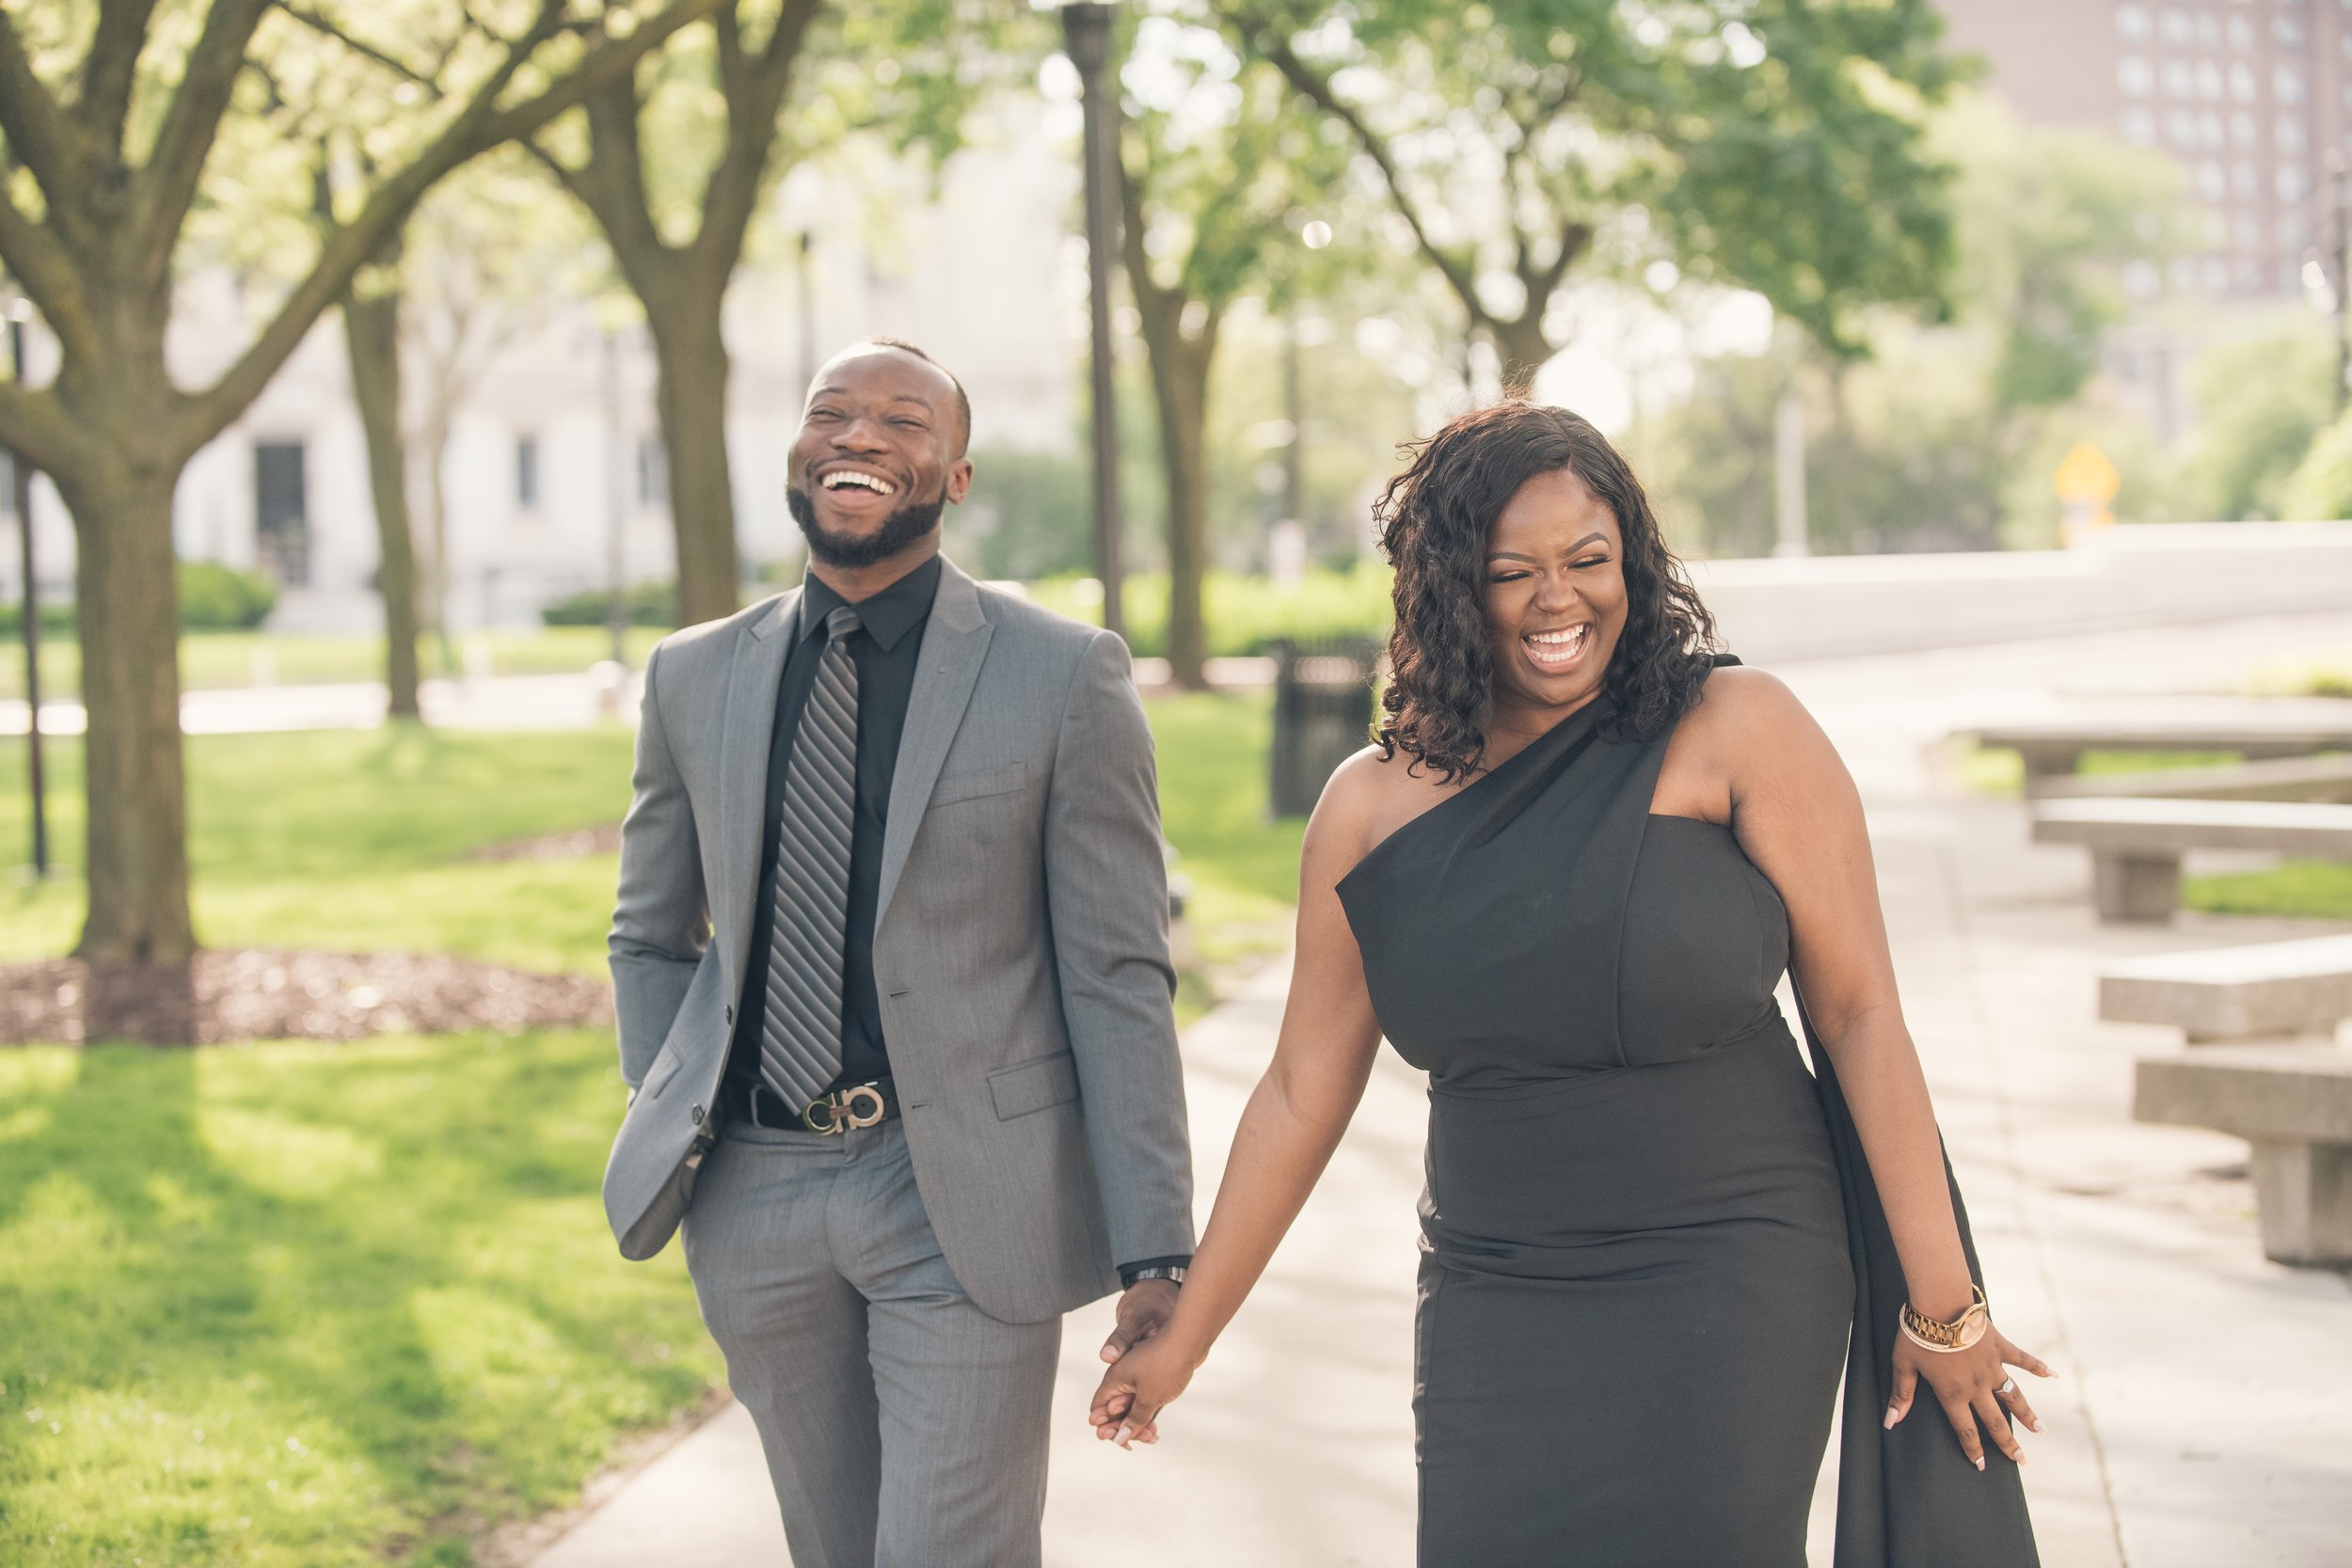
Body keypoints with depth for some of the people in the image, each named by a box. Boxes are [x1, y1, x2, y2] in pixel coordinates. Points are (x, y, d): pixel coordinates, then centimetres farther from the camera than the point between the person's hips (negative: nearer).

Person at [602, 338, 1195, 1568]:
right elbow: (650, 940, 20)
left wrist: (1155, 1256, -9)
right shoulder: (695, 679, 7)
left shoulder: (1065, 678, -4)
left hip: (963, 1197, -4)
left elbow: (1118, 975, -6)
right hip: (758, 1189, 4)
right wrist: (672, 1136, 7)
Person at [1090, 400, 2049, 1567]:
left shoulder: (1737, 733, -6)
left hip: (1730, 1296, -3)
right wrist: (1183, 1338, 11)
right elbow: (1301, 1093, 10)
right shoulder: (1371, 808, 4)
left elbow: (1860, 1013, -7)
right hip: (1494, 1318, 3)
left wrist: (1943, 1307, -8)